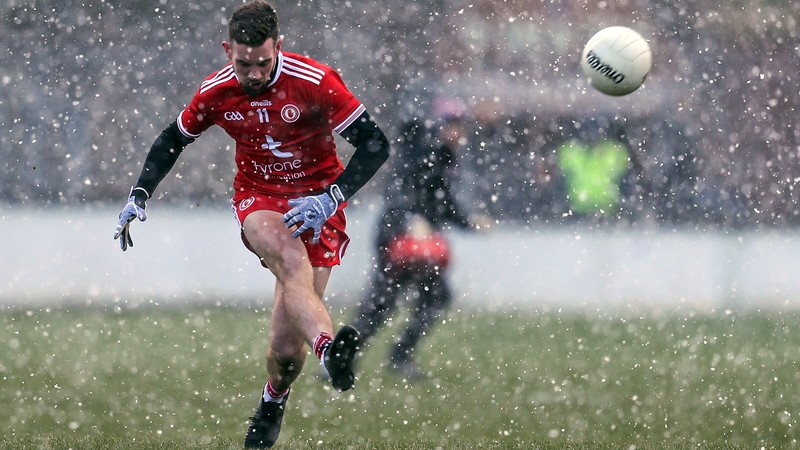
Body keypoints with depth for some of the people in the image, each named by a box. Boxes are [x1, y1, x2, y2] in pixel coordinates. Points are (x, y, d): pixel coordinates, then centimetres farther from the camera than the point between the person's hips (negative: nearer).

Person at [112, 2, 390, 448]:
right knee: (292, 260, -37)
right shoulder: (216, 92, -5)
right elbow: (173, 140, 14)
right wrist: (139, 196, 4)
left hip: (315, 202, -2)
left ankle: (274, 400, 26)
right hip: (257, 198, 2)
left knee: (287, 344, -9)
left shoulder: (315, 82, -17)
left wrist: (332, 197, -26)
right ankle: (329, 350, -62)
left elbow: (375, 143, -14)